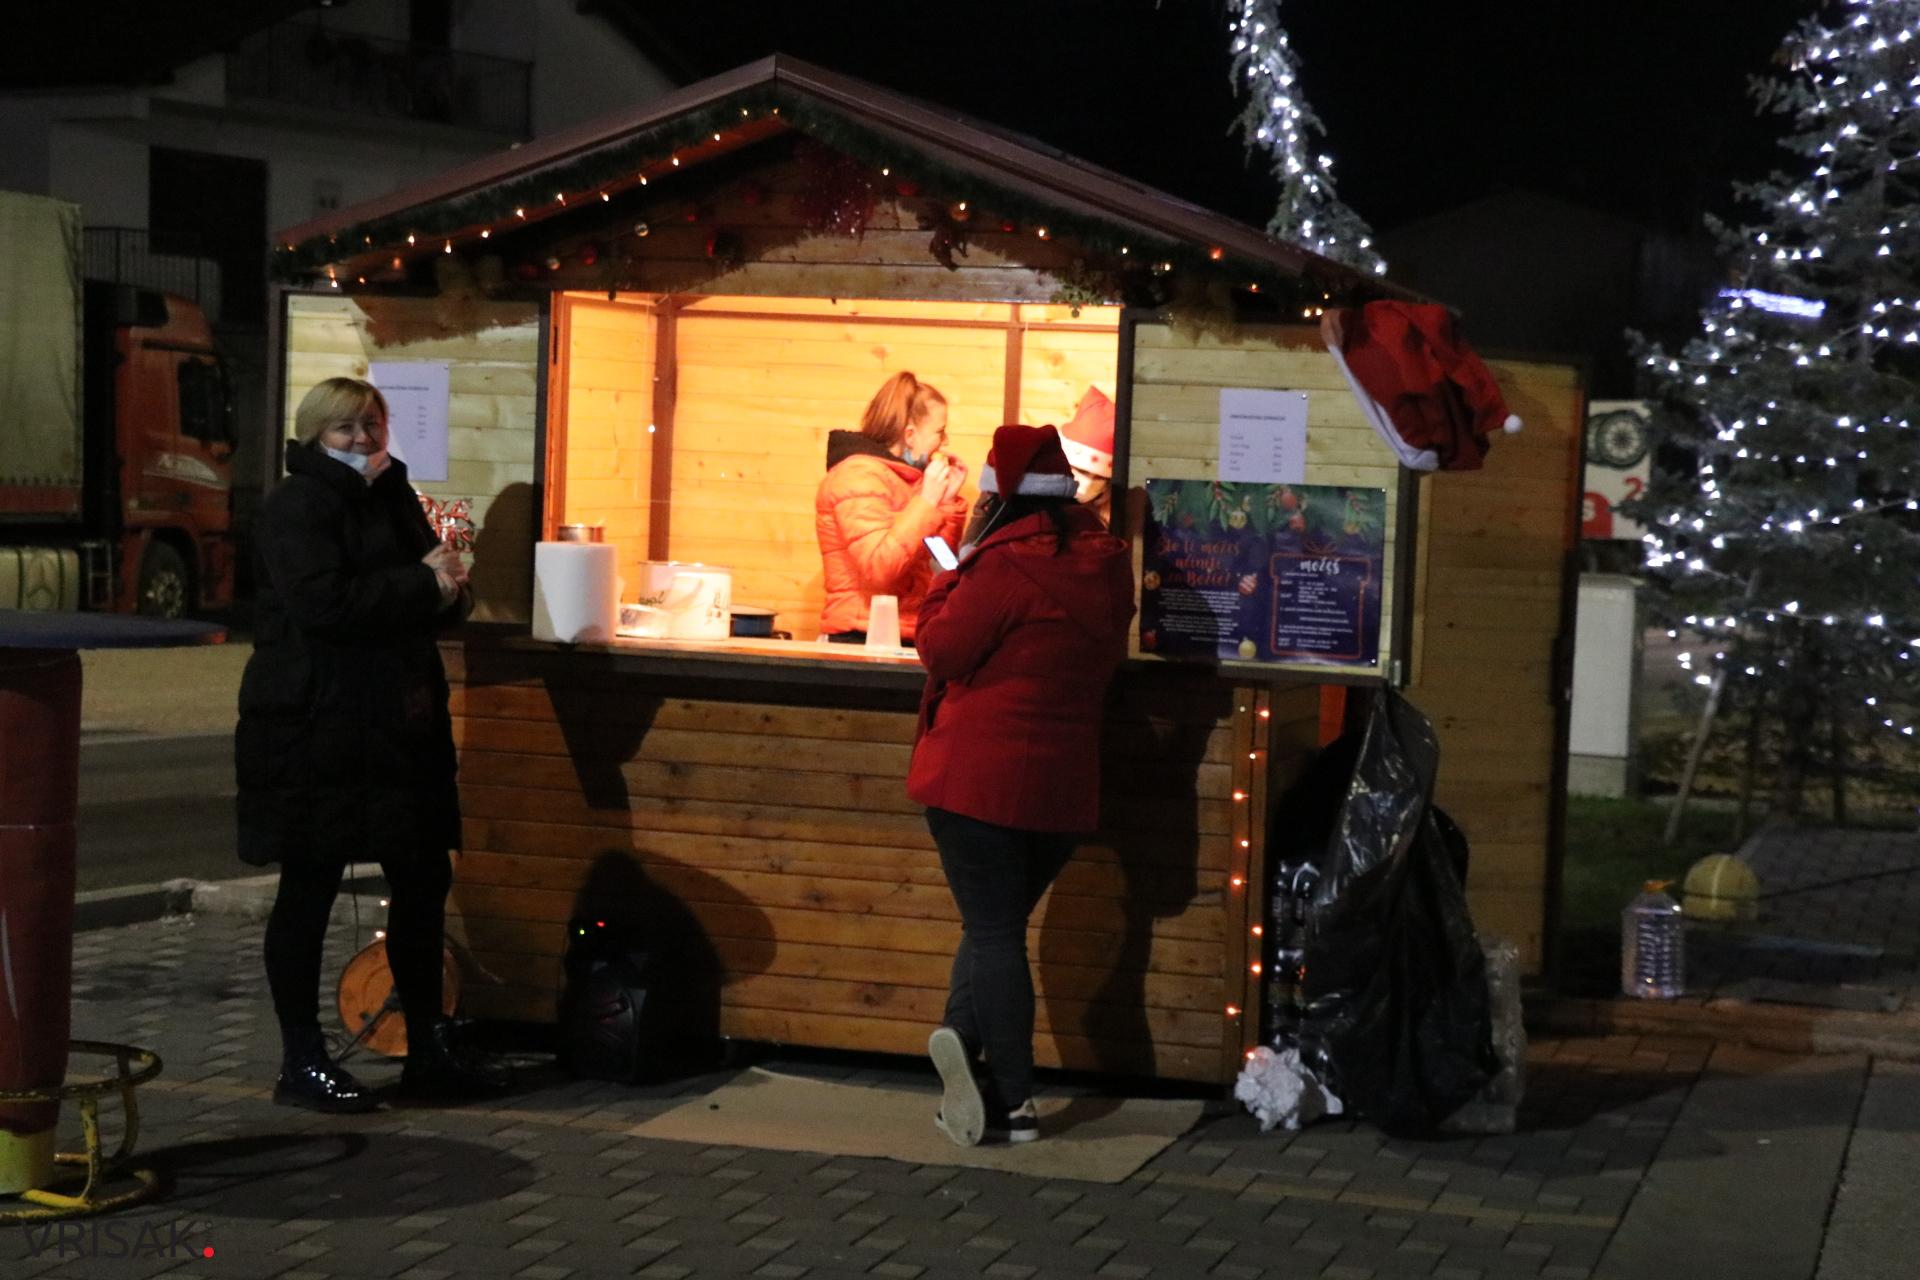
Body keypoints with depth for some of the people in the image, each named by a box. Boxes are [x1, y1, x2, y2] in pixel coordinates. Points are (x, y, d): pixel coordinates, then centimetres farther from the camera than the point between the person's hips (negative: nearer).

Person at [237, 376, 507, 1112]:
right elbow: (323, 601, -23)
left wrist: (448, 587, -9)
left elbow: (445, 604, 15)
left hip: (398, 722, 8)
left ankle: (428, 1051, 19)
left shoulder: (394, 499, 16)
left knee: (423, 882, 9)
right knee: (309, 889, 0)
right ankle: (301, 1063, 8)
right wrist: (420, 584, -16)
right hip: (314, 726, -8)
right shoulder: (296, 508, -8)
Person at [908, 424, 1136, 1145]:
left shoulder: (1005, 565, -16)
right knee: (1000, 924, 16)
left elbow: (942, 651, -13)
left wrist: (945, 586, 4)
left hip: (978, 779, -6)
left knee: (994, 930, -1)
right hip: (1064, 783, 6)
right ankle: (964, 1037, -1)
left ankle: (1014, 1102, -3)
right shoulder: (1108, 567, 6)